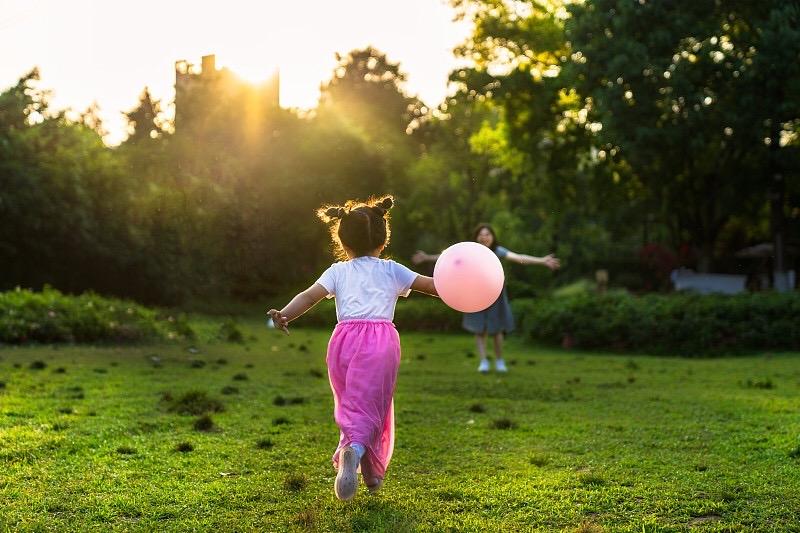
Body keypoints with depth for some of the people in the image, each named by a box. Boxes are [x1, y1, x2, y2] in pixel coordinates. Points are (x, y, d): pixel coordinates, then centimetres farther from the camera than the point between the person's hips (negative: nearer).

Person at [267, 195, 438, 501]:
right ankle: (356, 450, -30)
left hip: (345, 339, 1)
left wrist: (285, 315, -10)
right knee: (369, 407, -4)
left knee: (349, 406, 17)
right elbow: (432, 285, 15)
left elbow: (310, 295, 0)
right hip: (382, 339, -1)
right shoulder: (392, 271, 17)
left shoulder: (338, 272, 15)